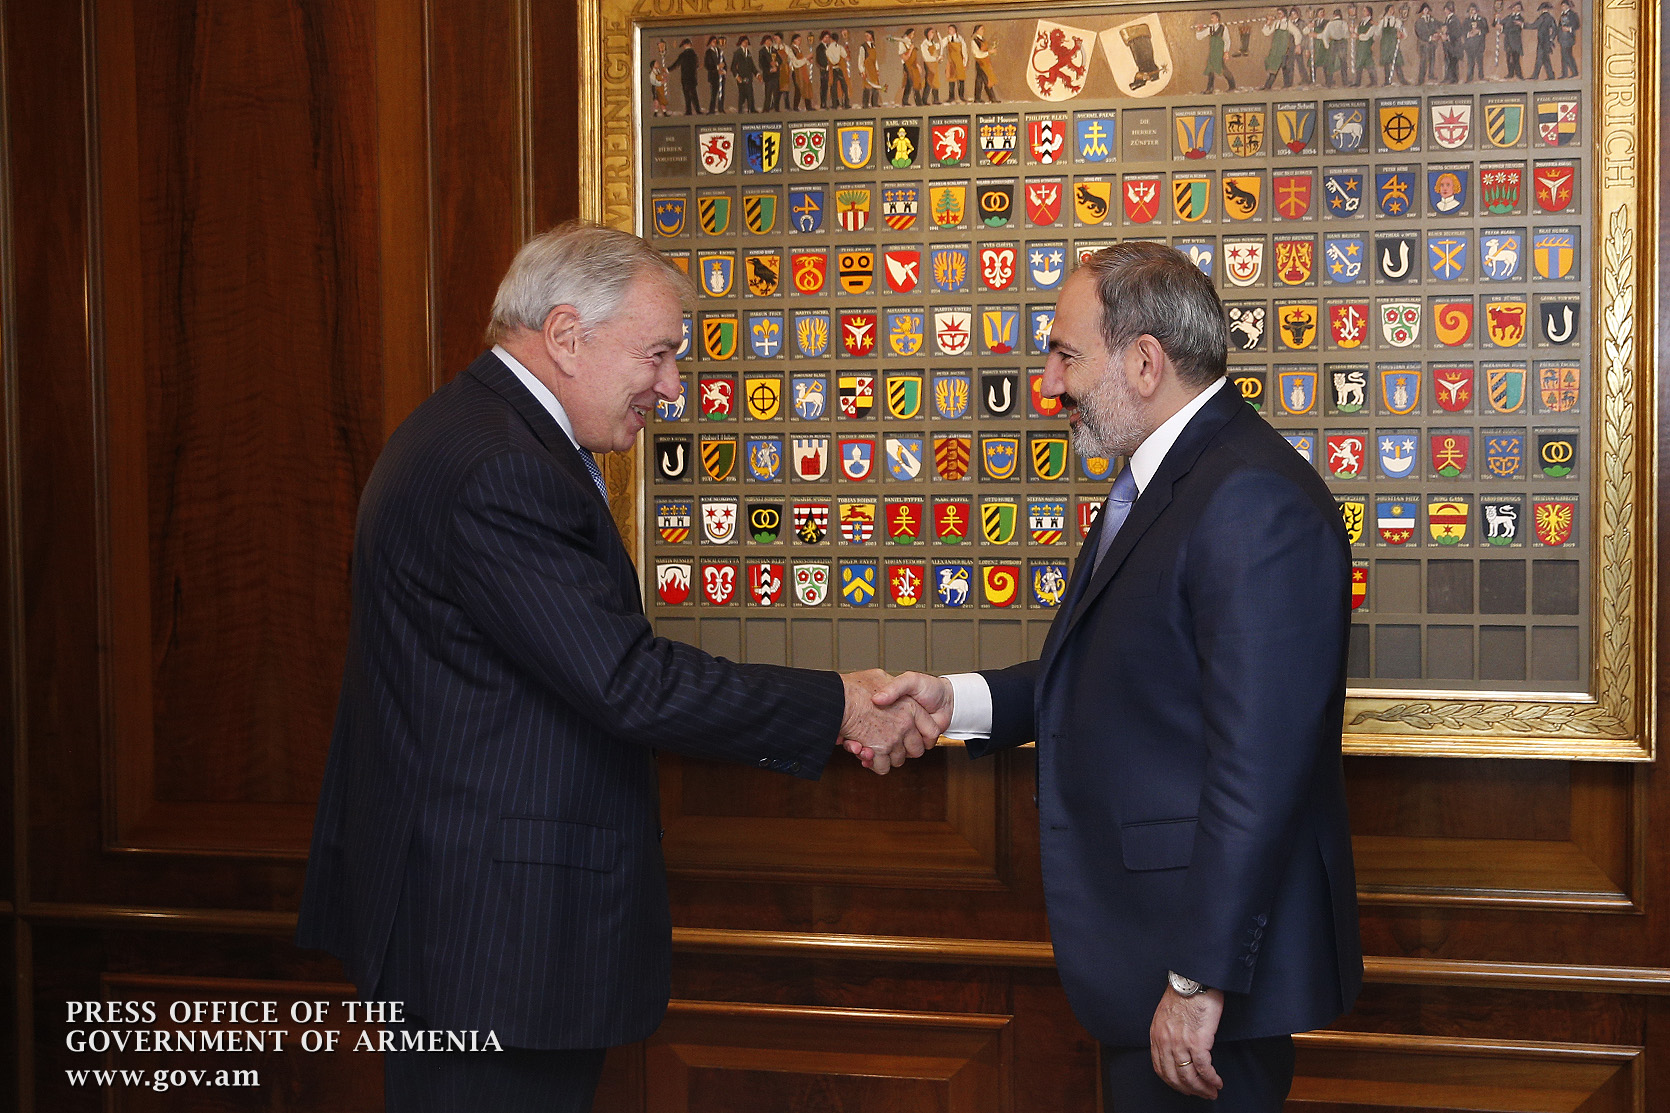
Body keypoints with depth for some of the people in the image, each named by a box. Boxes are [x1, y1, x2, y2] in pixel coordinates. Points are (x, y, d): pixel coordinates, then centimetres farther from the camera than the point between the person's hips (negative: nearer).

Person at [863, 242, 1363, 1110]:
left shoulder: (1255, 502, -22)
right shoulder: (1158, 481, 13)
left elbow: (1256, 763, -26)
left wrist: (1201, 980, -25)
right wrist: (958, 700, 4)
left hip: (1207, 958, -10)